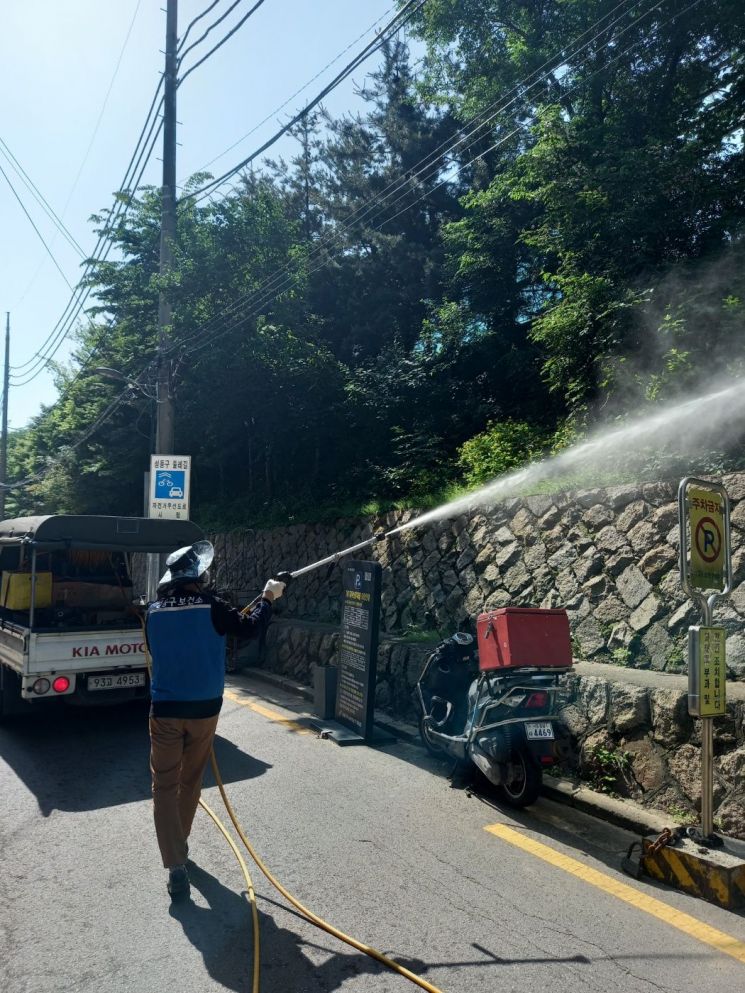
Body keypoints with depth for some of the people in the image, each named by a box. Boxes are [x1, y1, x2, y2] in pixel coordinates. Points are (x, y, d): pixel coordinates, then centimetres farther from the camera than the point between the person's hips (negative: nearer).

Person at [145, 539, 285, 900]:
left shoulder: (154, 612, -1)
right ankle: (180, 845, 34)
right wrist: (268, 598, 10)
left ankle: (175, 864, -4)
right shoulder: (211, 607, -12)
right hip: (204, 709, 0)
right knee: (191, 780, 19)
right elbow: (250, 628, -3)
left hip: (165, 709, 1)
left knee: (165, 785, 5)